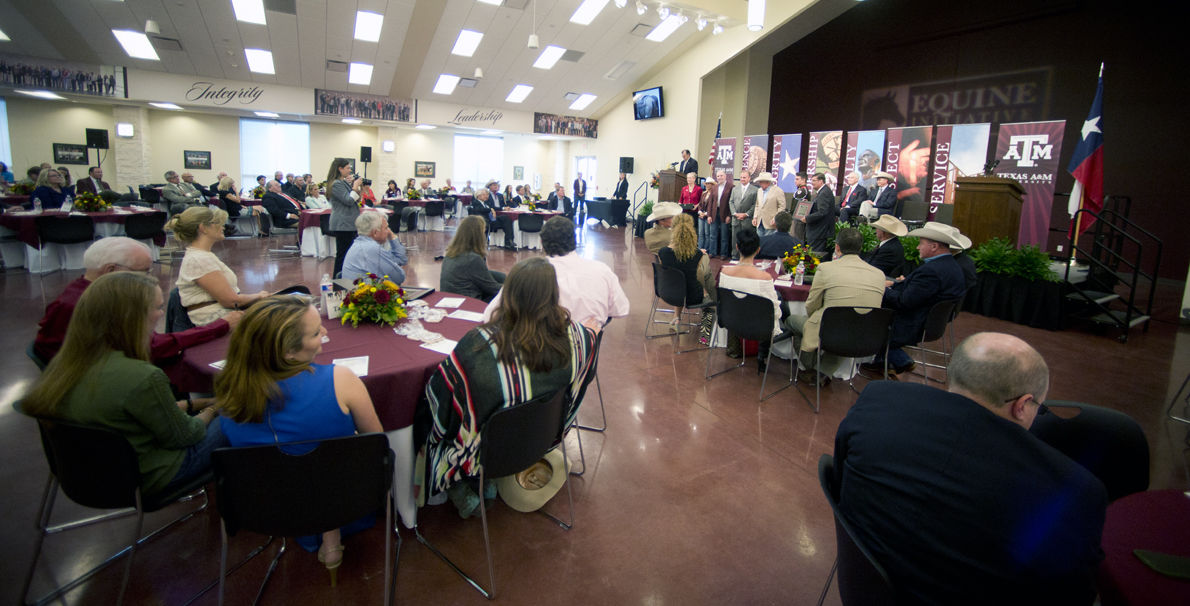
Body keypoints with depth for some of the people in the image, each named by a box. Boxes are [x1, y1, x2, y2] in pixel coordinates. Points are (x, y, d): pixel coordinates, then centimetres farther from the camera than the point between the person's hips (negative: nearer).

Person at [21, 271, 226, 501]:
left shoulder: (64, 362, -8)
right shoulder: (142, 378, -35)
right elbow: (181, 436, -18)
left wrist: (192, 404, 8)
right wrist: (210, 411, 2)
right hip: (145, 480, -8)